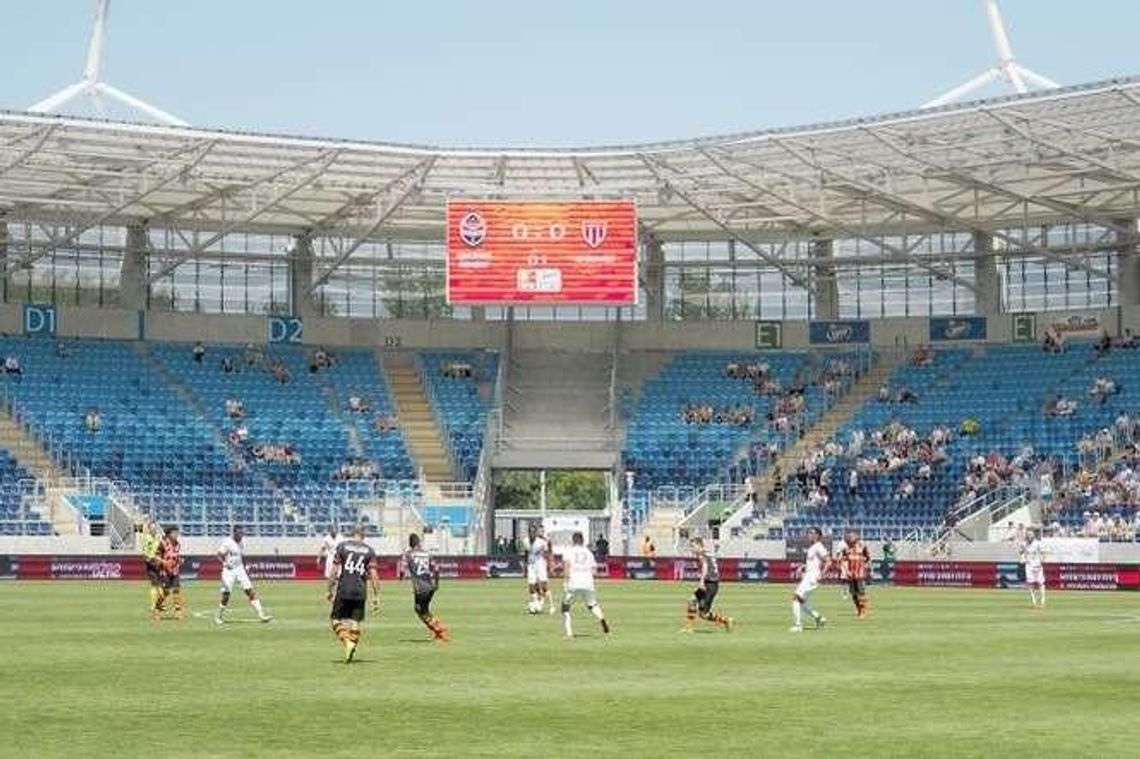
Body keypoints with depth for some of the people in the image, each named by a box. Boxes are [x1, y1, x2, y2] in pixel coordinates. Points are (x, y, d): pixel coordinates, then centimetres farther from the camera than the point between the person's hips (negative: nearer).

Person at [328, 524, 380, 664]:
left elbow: (334, 571, -1)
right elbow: (373, 575, 0)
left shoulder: (342, 546, 3)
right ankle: (352, 645, 1)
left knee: (336, 619, 7)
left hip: (343, 590, -2)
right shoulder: (369, 550, 6)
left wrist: (330, 590, 6)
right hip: (360, 592, 2)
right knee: (355, 622, 10)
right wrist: (376, 597, 3)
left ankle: (347, 641, -14)